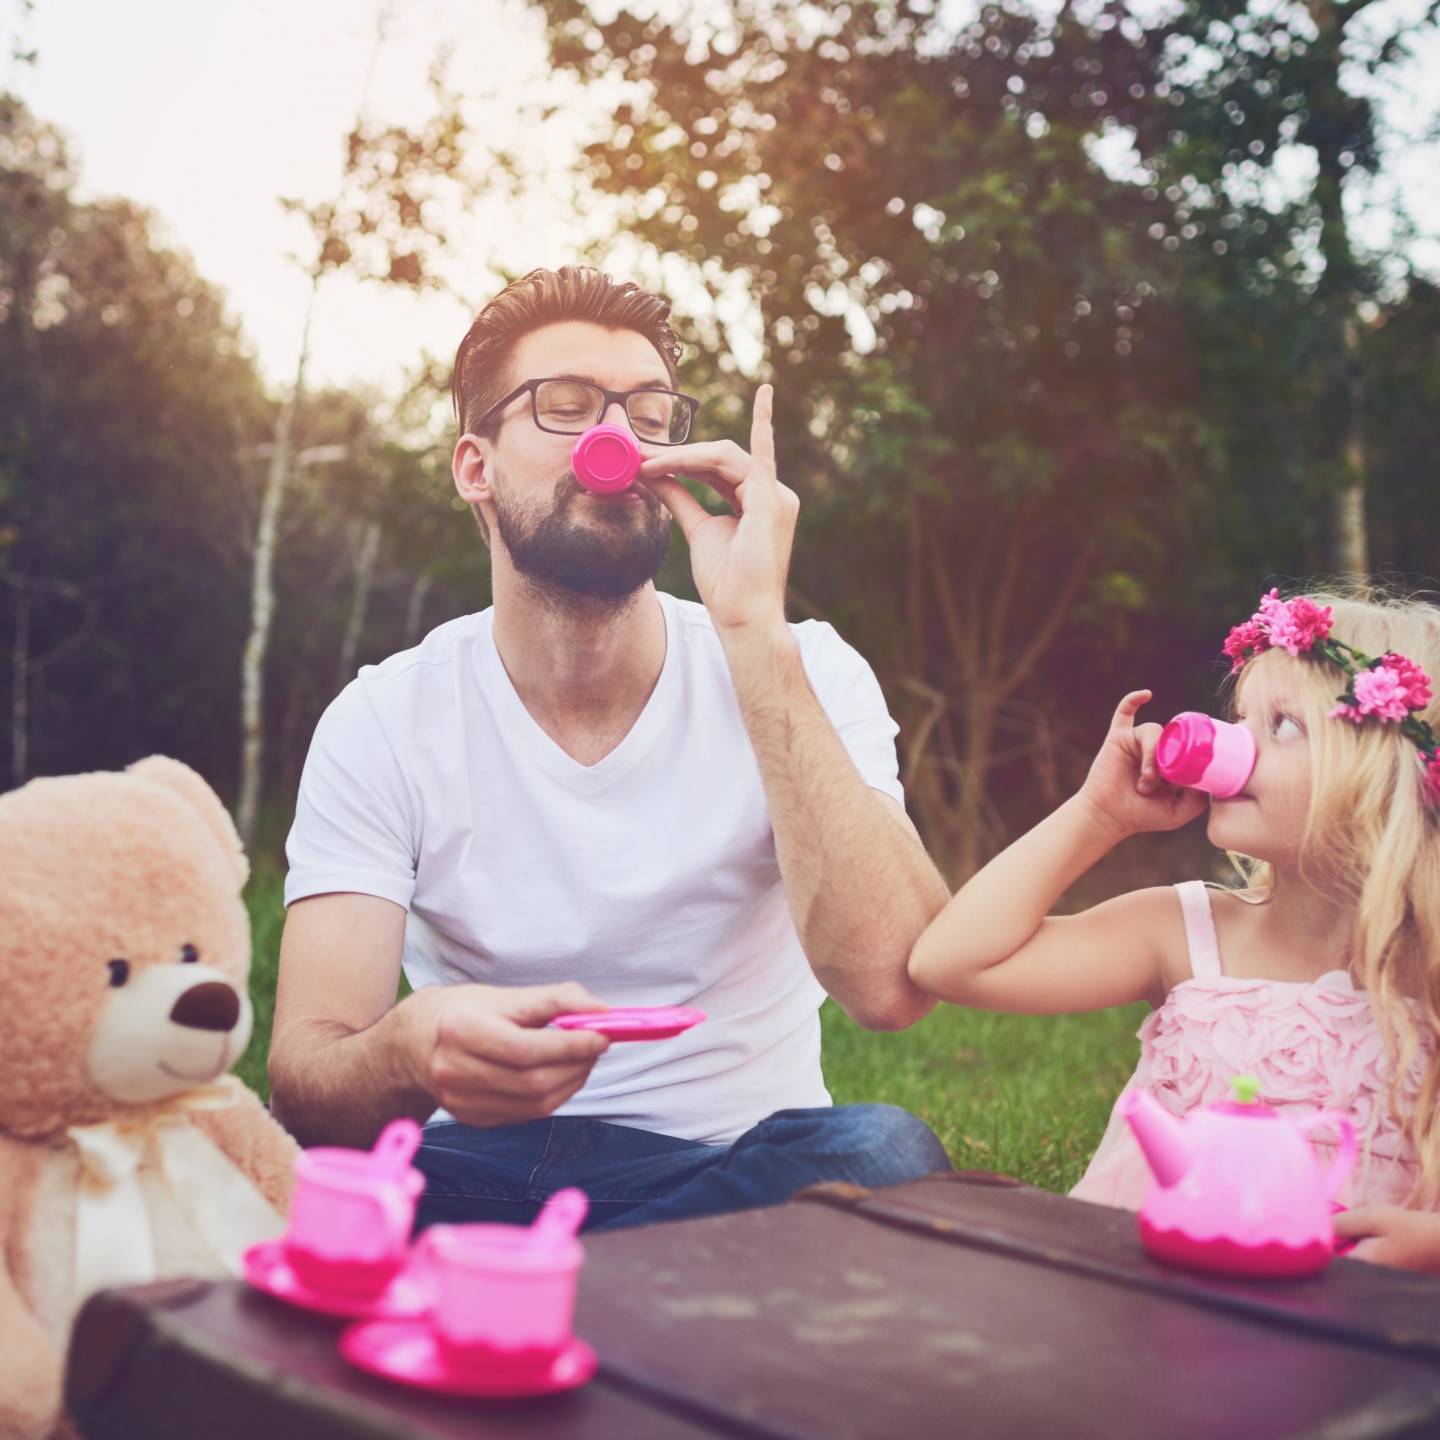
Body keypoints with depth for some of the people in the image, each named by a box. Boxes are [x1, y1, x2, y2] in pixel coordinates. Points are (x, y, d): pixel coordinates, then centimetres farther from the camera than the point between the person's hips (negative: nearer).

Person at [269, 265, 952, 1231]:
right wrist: (410, 1054, -40)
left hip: (738, 1165, 2)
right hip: (472, 1175, -1)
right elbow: (306, 1071, -14)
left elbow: (893, 983, -25)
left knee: (886, 1152, -32)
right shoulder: (381, 724, -5)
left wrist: (753, 631, -27)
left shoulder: (808, 676, -7)